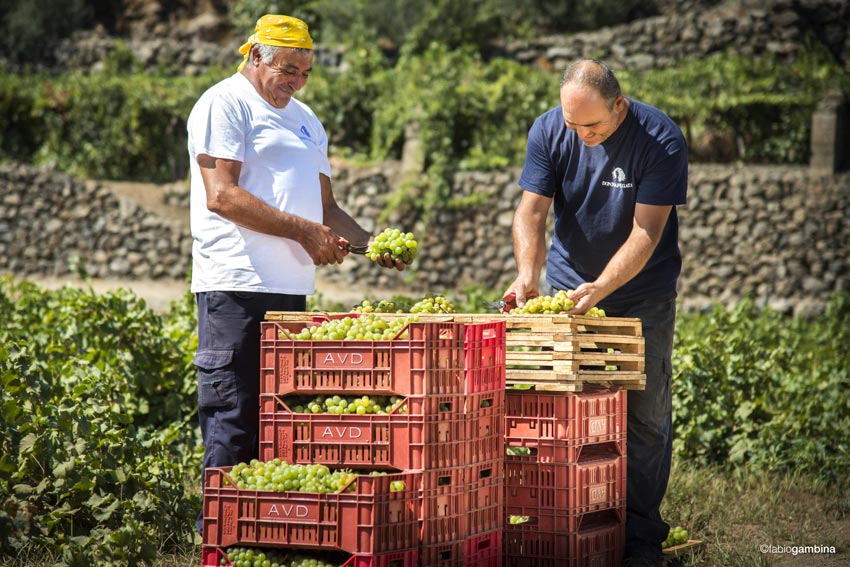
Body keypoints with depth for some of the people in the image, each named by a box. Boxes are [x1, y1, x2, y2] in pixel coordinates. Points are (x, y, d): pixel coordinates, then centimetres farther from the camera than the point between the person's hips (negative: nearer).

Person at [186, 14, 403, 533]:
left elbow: (325, 206, 26)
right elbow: (221, 195, -13)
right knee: (233, 417, -8)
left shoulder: (304, 119, 23)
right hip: (238, 285, -8)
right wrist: (305, 231, -12)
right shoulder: (225, 105, -3)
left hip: (291, 287, 8)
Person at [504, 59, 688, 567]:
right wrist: (528, 273, -28)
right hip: (567, 285, 3)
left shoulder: (661, 140, -20)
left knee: (645, 415, -3)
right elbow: (532, 211, -11)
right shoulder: (548, 131, -9)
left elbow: (646, 232, -22)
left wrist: (599, 288, -33)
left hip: (641, 292, -3)